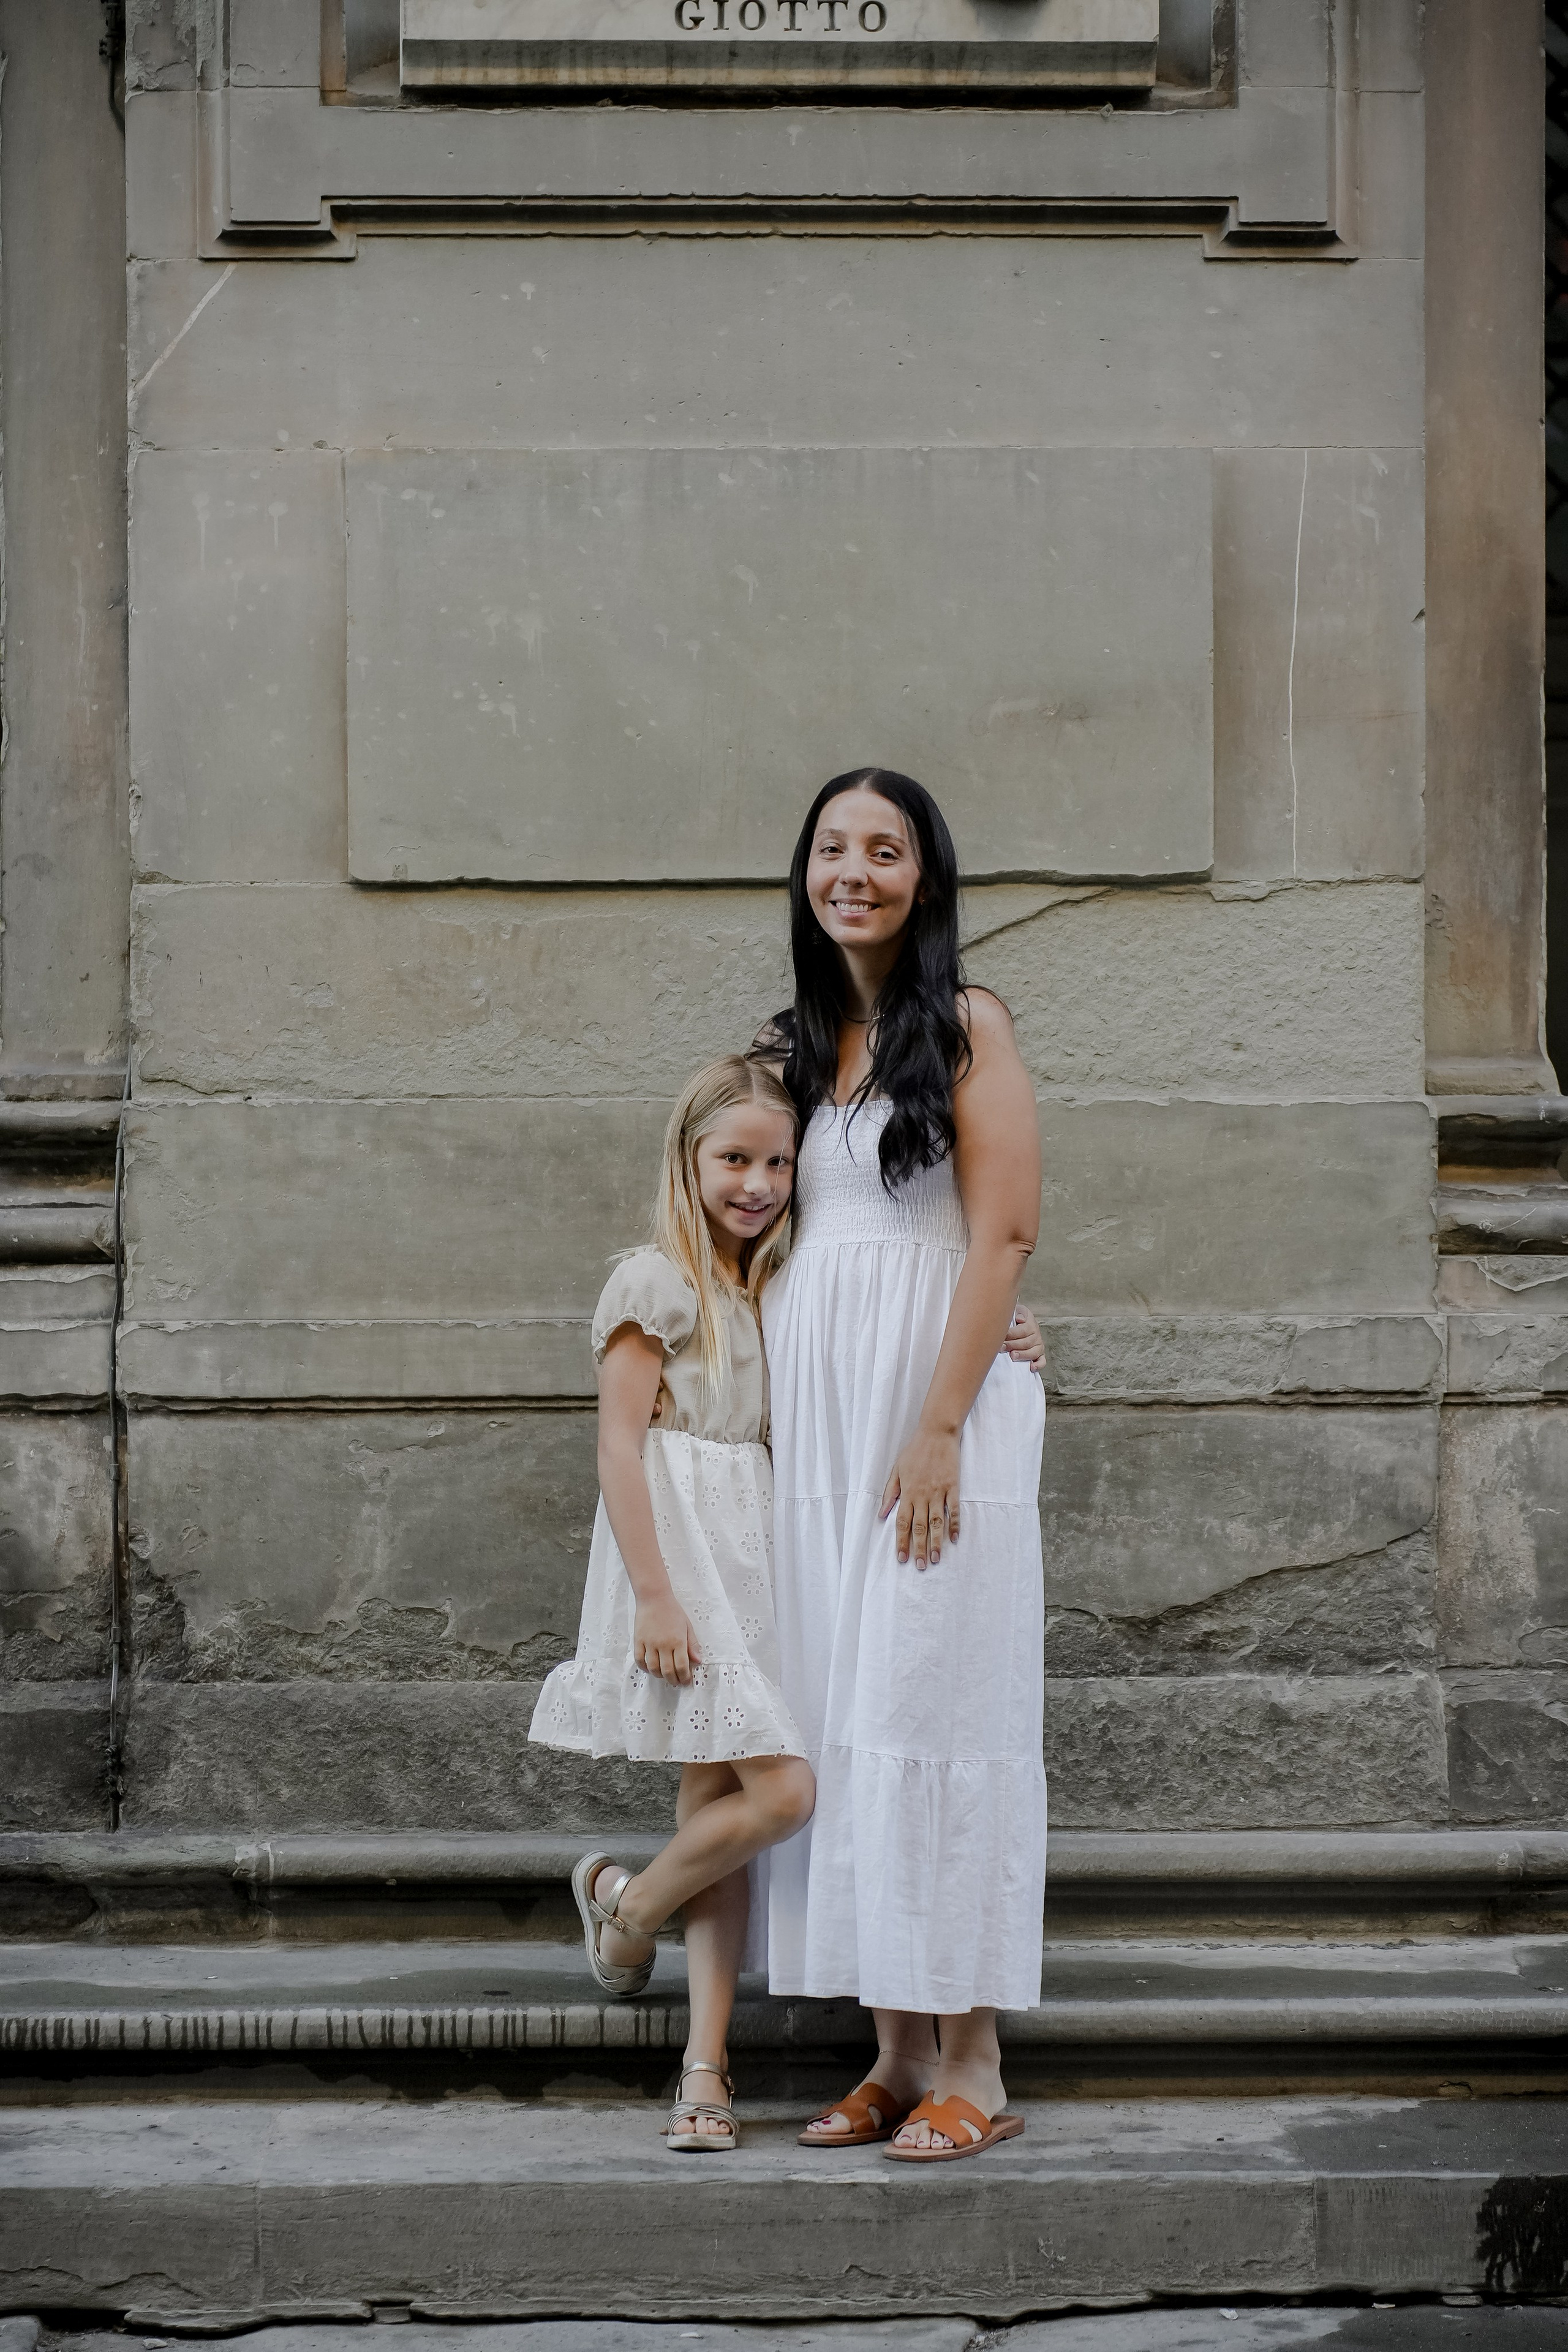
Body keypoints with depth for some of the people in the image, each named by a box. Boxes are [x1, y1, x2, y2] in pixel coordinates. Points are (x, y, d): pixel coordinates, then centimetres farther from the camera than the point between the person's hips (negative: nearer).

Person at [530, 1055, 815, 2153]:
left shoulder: (779, 1291, 15)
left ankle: (705, 2067, 6)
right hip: (680, 1549, -7)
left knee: (719, 1804, 5)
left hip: (758, 1552, 7)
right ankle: (626, 1901, 13)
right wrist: (654, 1594, -17)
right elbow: (620, 1446, -10)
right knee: (782, 1793, -15)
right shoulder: (654, 1283, -6)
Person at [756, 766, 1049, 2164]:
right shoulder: (795, 1046, 16)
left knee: (932, 1712, -7)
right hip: (813, 1417, 6)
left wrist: (937, 1428, -17)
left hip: (937, 1397, -6)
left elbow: (1004, 1235, -10)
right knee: (841, 1718, 5)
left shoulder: (967, 1026, -2)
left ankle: (972, 2072, -1)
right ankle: (896, 2059, 12)